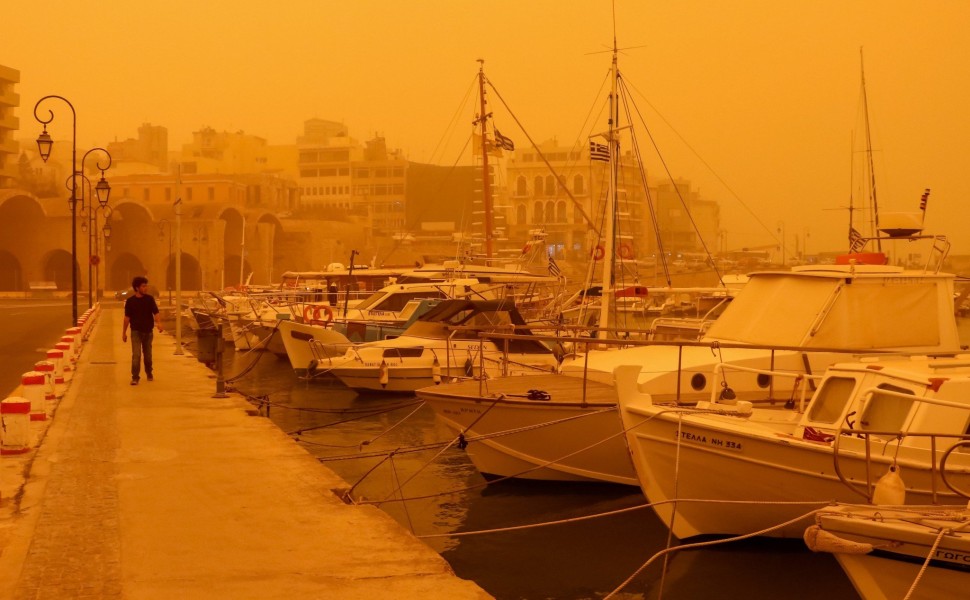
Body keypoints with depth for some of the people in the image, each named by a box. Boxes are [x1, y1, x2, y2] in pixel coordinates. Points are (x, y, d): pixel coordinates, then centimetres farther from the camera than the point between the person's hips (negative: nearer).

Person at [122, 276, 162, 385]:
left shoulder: (150, 299, -1)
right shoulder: (130, 301, -4)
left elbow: (155, 313, -5)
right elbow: (127, 317, 1)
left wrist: (159, 323, -25)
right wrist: (124, 332, 2)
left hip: (148, 331, 2)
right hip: (136, 331, -2)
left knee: (148, 355, 14)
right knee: (136, 355, -11)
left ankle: (149, 373, 34)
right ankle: (135, 377, -9)